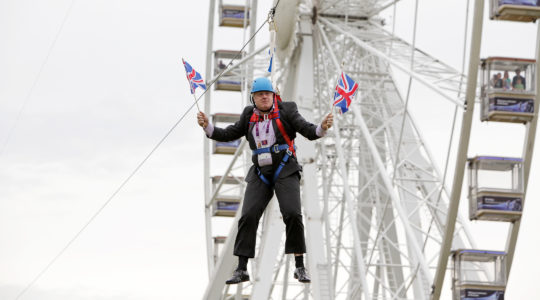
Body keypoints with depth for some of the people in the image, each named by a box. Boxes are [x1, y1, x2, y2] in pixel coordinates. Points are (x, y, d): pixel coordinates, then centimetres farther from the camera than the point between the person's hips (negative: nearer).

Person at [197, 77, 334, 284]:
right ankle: (241, 270, -3)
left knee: (292, 214, -18)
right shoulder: (249, 115, 13)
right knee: (248, 216, -8)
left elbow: (308, 131, -5)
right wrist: (207, 127, 1)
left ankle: (300, 267, -8)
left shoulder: (286, 111, 2)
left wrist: (322, 128, -26)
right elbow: (229, 135, 16)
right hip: (260, 173, 3)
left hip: (285, 170, -3)